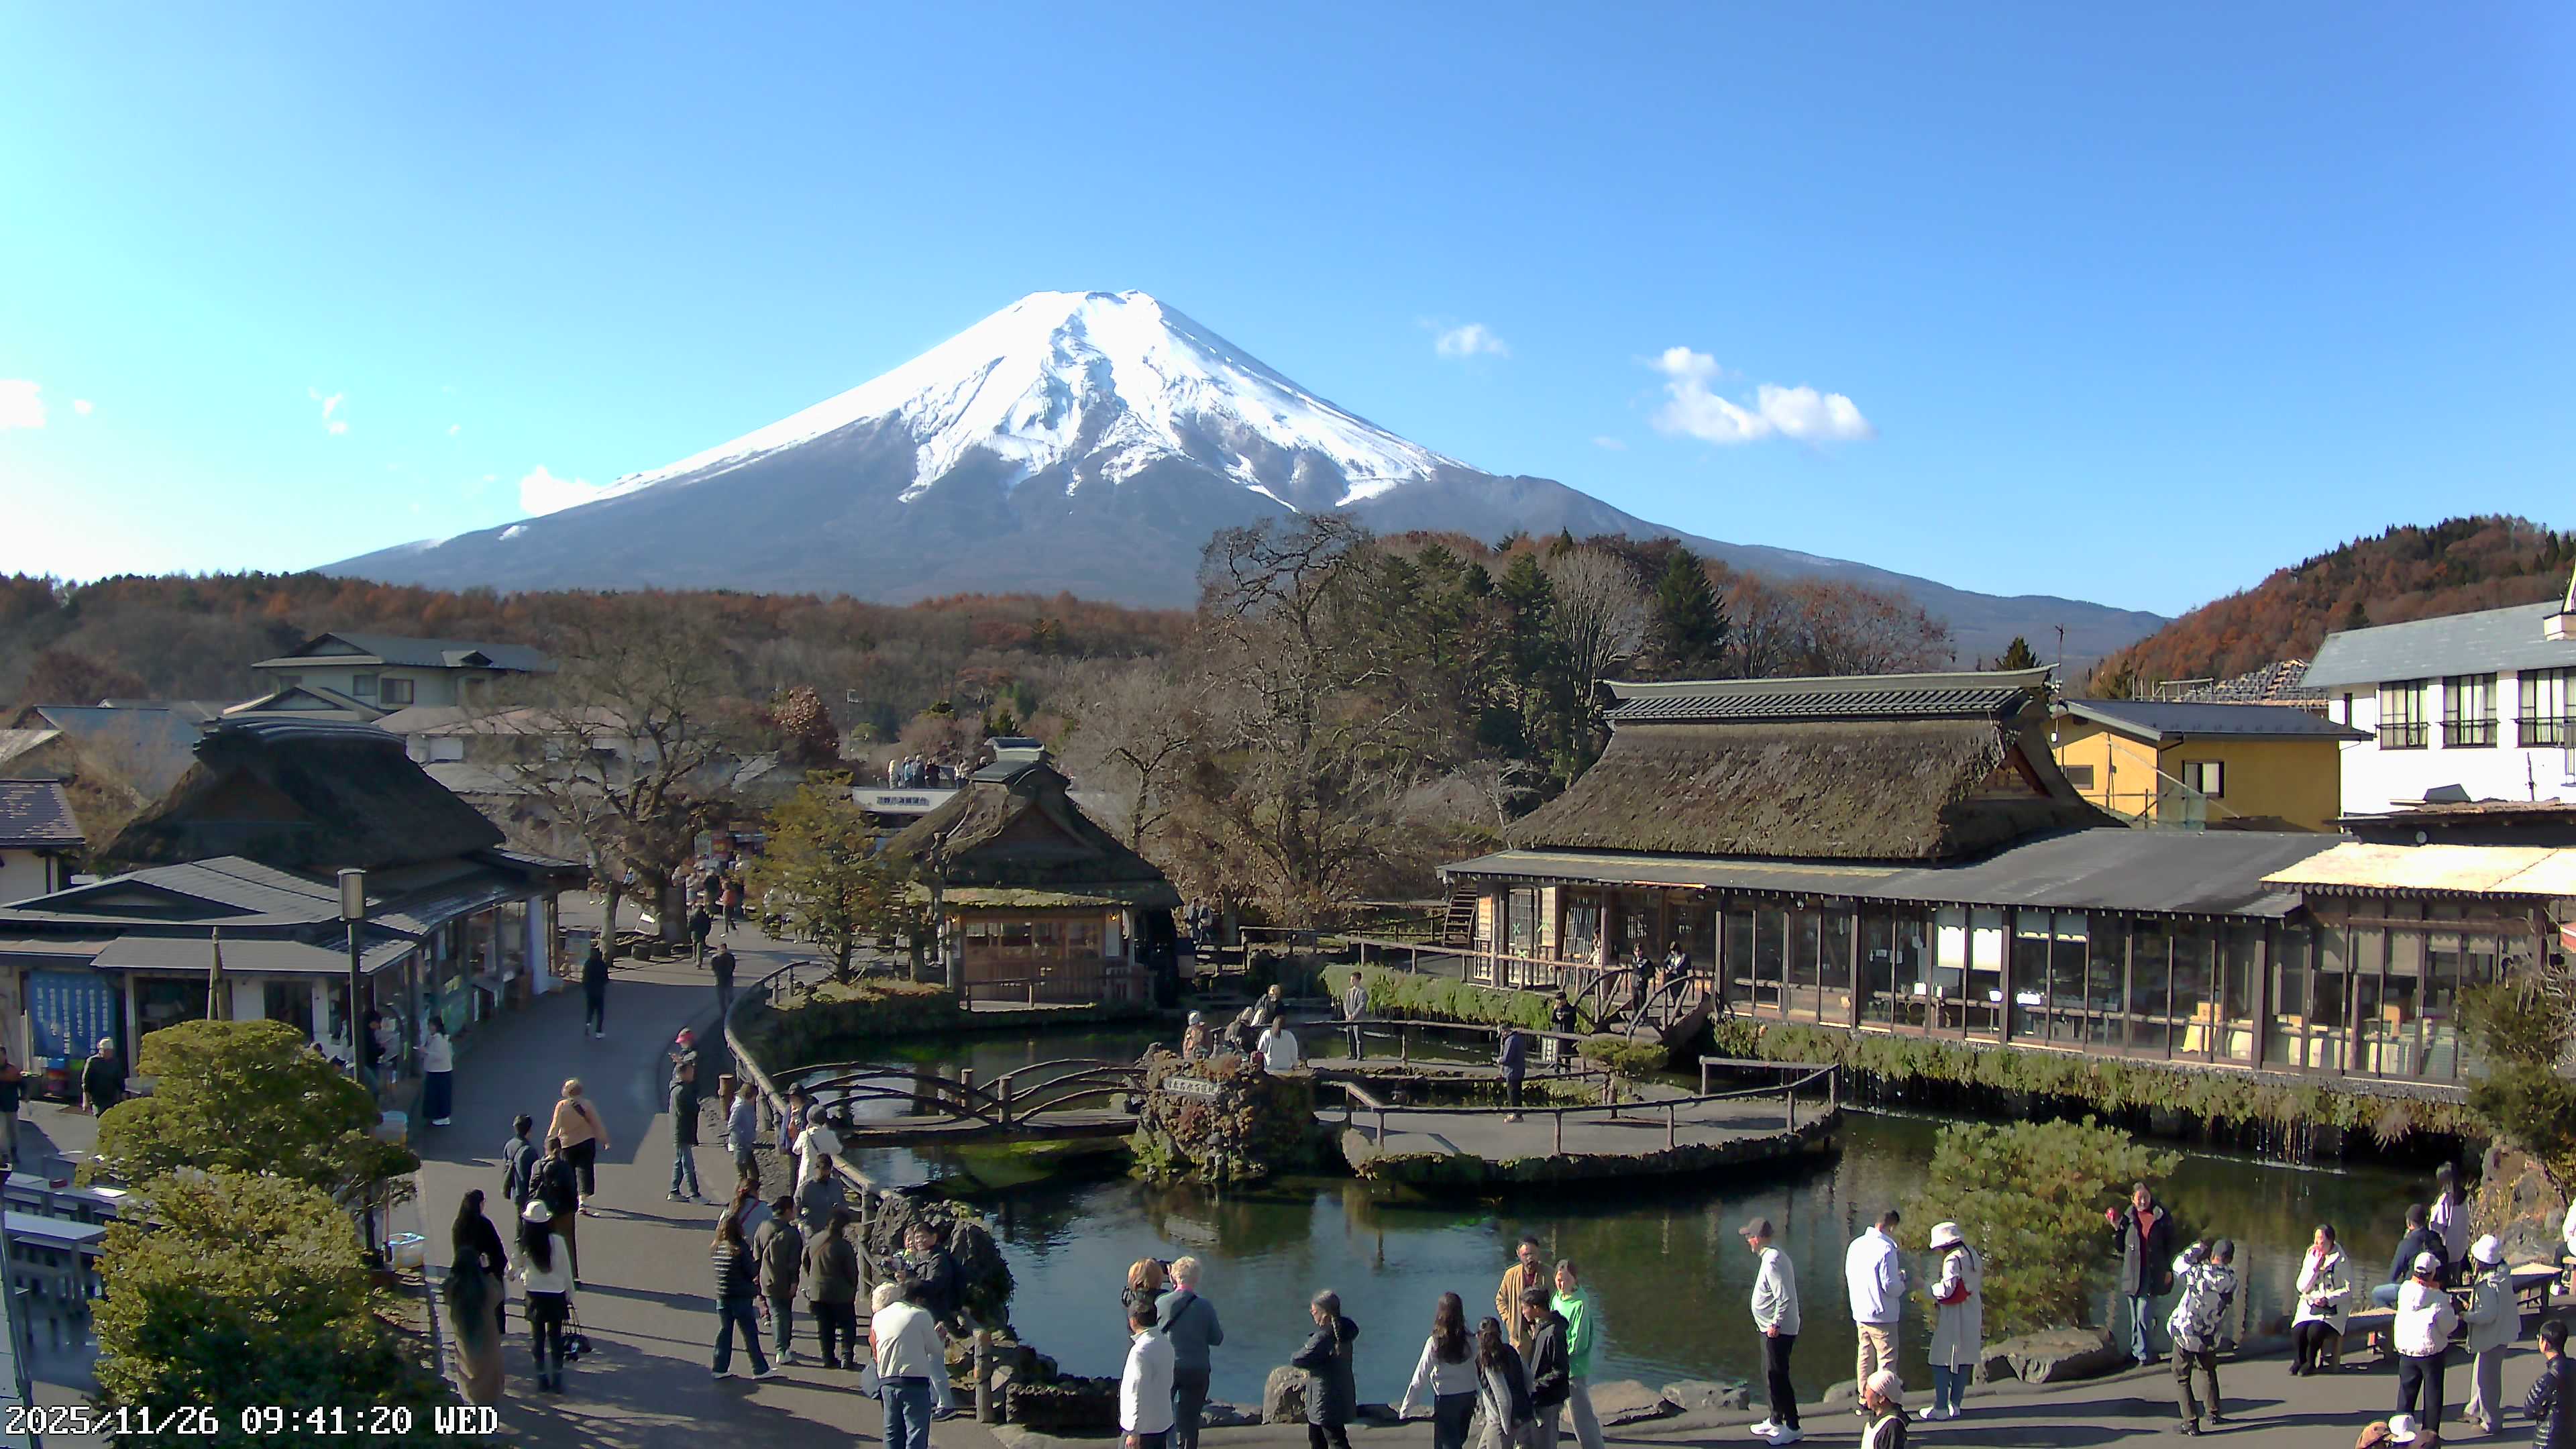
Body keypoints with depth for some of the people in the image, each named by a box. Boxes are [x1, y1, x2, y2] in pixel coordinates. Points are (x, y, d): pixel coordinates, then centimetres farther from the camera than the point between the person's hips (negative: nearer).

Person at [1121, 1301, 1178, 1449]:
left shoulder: (1141, 1351, -22)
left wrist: (1134, 1432, -18)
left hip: (1144, 1427, -8)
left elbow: (1139, 1395, -22)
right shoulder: (1165, 1343, 5)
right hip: (1163, 1422, 8)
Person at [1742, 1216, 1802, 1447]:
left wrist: (1775, 1324, -23)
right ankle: (1776, 1421, 29)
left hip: (1777, 1331, -11)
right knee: (1771, 1376, 18)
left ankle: (1793, 1427, 0)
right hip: (1772, 1328, 11)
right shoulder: (1775, 1256, 11)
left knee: (1777, 1377, -6)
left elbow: (1785, 1298, -26)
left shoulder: (1772, 1262, -22)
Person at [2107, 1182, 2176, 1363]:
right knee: (2135, 1316, 10)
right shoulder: (2128, 1218, 6)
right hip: (2133, 1274, 3)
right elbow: (2120, 1247, 11)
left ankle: (2143, 1353, -1)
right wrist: (2117, 1228, -3)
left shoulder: (2162, 1217, 0)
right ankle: (2139, 1350, 22)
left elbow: (2171, 1244, 7)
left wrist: (2169, 1269, 2)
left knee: (2144, 1316, -9)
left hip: (2153, 1274, -3)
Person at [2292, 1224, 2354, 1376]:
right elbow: (2301, 1287, -1)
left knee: (2315, 1331, -30)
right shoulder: (2310, 1257, 7)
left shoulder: (2340, 1260, -3)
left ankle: (2311, 1362, 0)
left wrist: (2328, 1299, -17)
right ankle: (2299, 1361, 4)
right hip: (2310, 1305, 3)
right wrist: (2314, 1265, -11)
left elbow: (2348, 1290, -4)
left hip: (2332, 1308, -3)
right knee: (2298, 1330, -25)